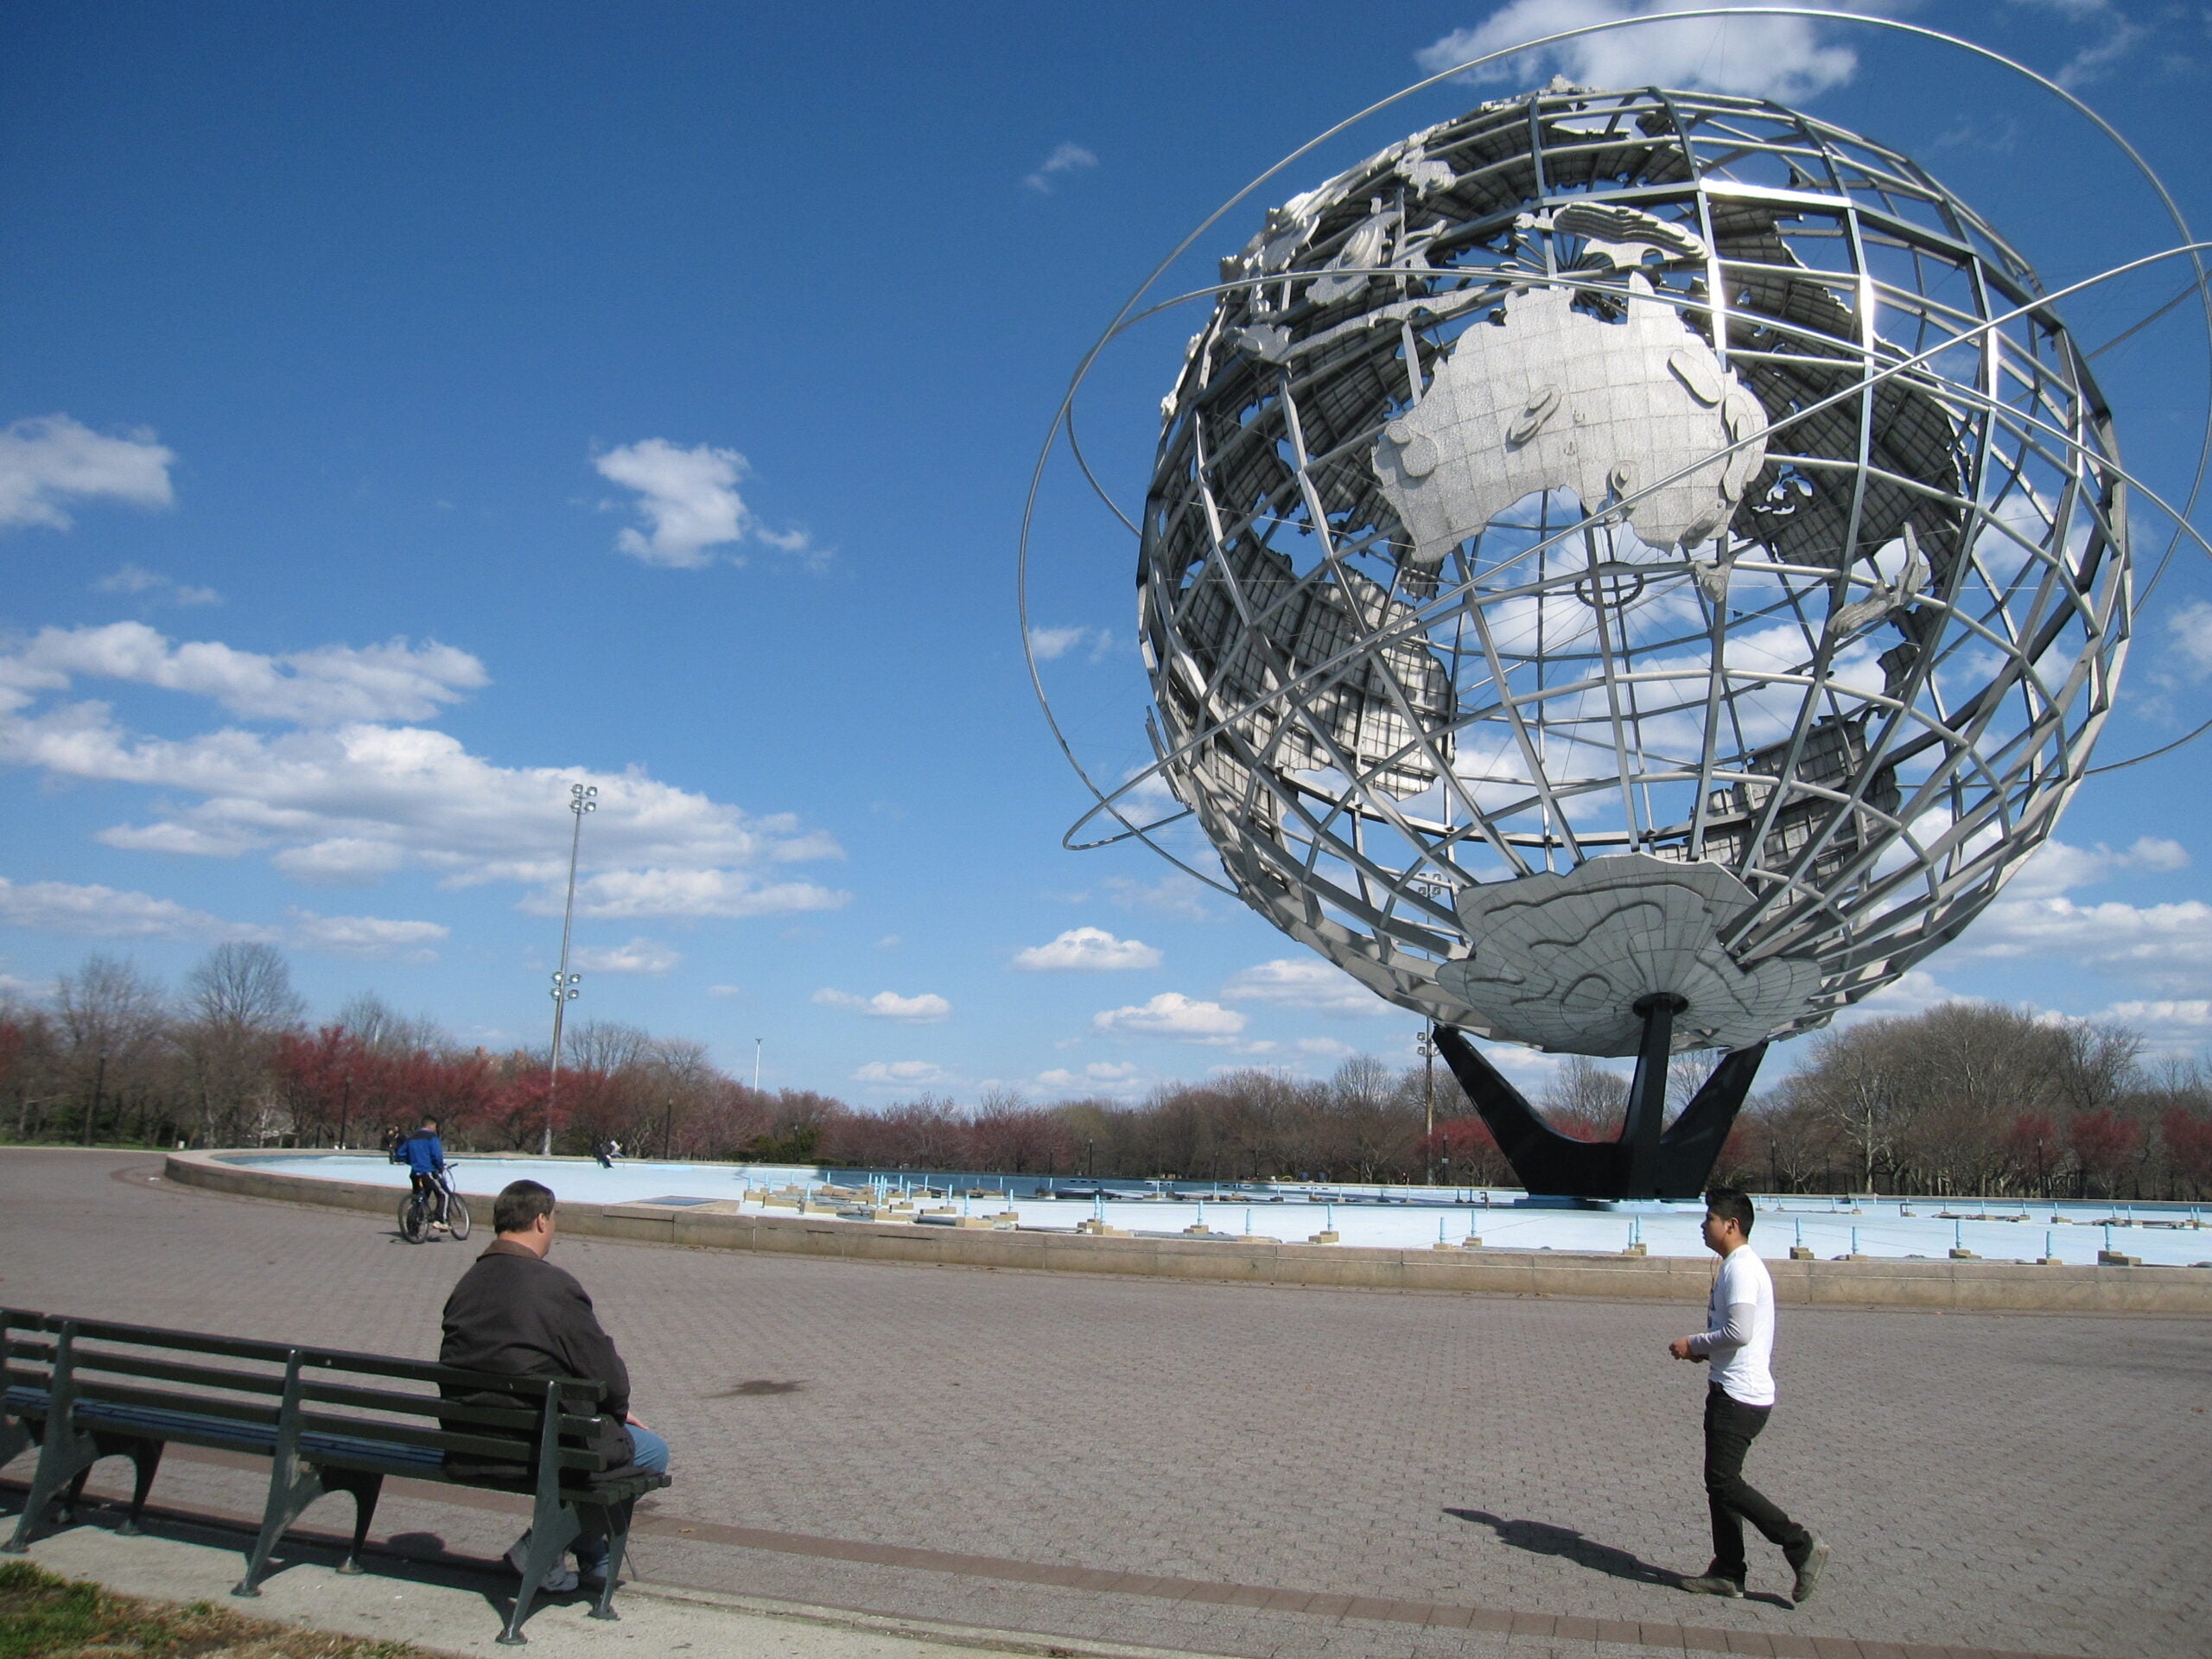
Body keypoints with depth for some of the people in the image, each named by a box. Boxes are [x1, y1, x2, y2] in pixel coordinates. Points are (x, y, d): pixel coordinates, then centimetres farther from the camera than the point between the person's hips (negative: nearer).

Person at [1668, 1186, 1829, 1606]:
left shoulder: (1741, 1268, -17)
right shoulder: (1738, 1265, 16)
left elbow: (1739, 1331, -25)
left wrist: (1694, 1345, -12)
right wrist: (1705, 1350, 11)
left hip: (1739, 1396, -10)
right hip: (1732, 1391, 10)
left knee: (1723, 1481, -8)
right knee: (1720, 1481, 12)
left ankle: (1801, 1547, -2)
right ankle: (1728, 1572, 16)